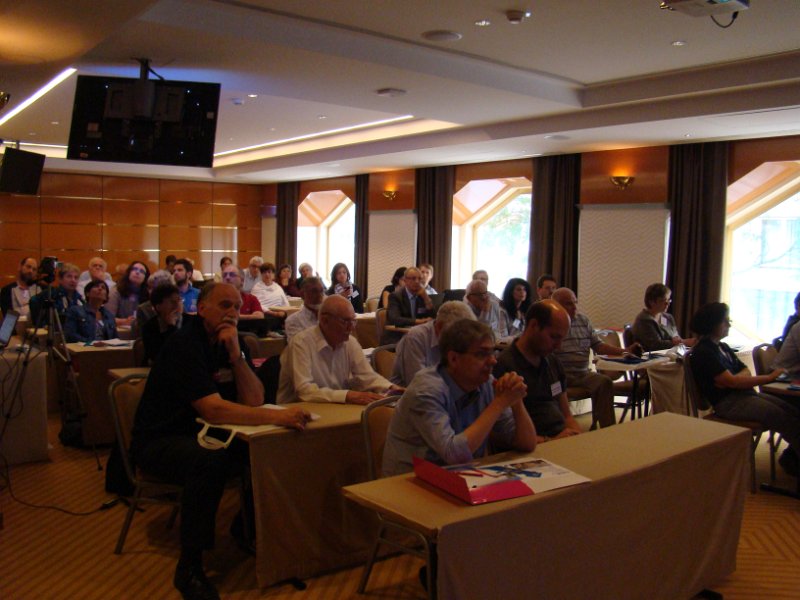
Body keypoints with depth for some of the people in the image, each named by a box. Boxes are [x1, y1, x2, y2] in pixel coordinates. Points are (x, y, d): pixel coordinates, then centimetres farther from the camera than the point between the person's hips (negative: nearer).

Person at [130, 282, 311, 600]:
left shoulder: (231, 341, 2)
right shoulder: (184, 345, -20)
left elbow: (253, 401, -5)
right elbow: (214, 409, -33)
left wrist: (236, 354, -19)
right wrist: (278, 416, -40)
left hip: (202, 433, 7)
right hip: (160, 440, -7)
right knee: (210, 462, -36)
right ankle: (189, 568, -21)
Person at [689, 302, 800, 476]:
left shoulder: (723, 347, 20)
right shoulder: (703, 352, -10)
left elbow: (746, 371, 14)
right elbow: (731, 381, -17)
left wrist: (732, 379, -11)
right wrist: (769, 377, -15)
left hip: (743, 393, 9)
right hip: (727, 402, -9)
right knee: (784, 418, -23)